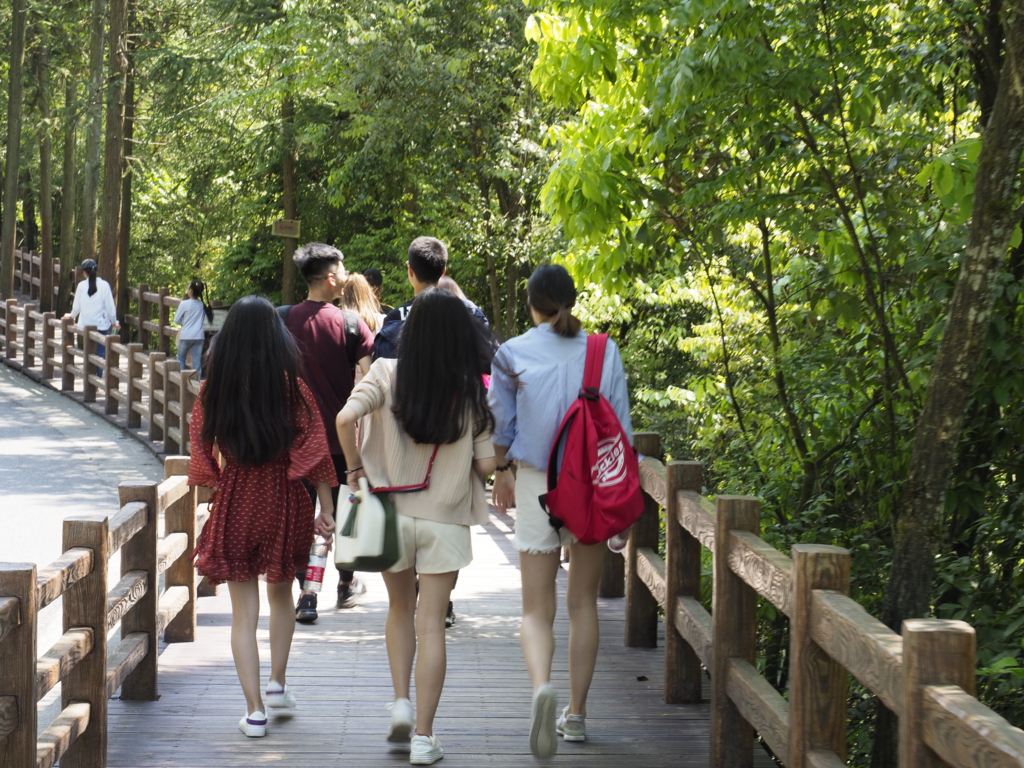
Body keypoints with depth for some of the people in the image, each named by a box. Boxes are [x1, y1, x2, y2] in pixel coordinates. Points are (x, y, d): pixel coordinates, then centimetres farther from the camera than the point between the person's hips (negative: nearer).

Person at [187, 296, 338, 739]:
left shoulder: (213, 391, -4)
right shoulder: (292, 387, -8)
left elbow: (202, 450, 5)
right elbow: (314, 452, -7)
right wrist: (326, 511, -2)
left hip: (234, 501, 0)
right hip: (284, 500, 0)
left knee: (243, 611, 4)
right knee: (281, 593, 25)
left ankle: (254, 710, 0)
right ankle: (278, 682, 27)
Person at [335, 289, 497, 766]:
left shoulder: (387, 375, -8)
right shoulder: (473, 391, -8)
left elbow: (345, 418, -22)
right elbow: (486, 465, -8)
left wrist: (355, 467, -7)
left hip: (391, 510, 1)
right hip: (445, 518, -1)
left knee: (400, 609, 24)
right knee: (431, 624, 3)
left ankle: (401, 702, 12)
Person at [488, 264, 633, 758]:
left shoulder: (513, 354, -3)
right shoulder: (604, 352, -1)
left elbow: (500, 423, 7)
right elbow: (621, 426, 0)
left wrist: (502, 472, 24)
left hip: (537, 485, -1)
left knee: (537, 610, 1)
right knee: (583, 603, 15)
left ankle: (542, 685, -28)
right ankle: (576, 712, 19)